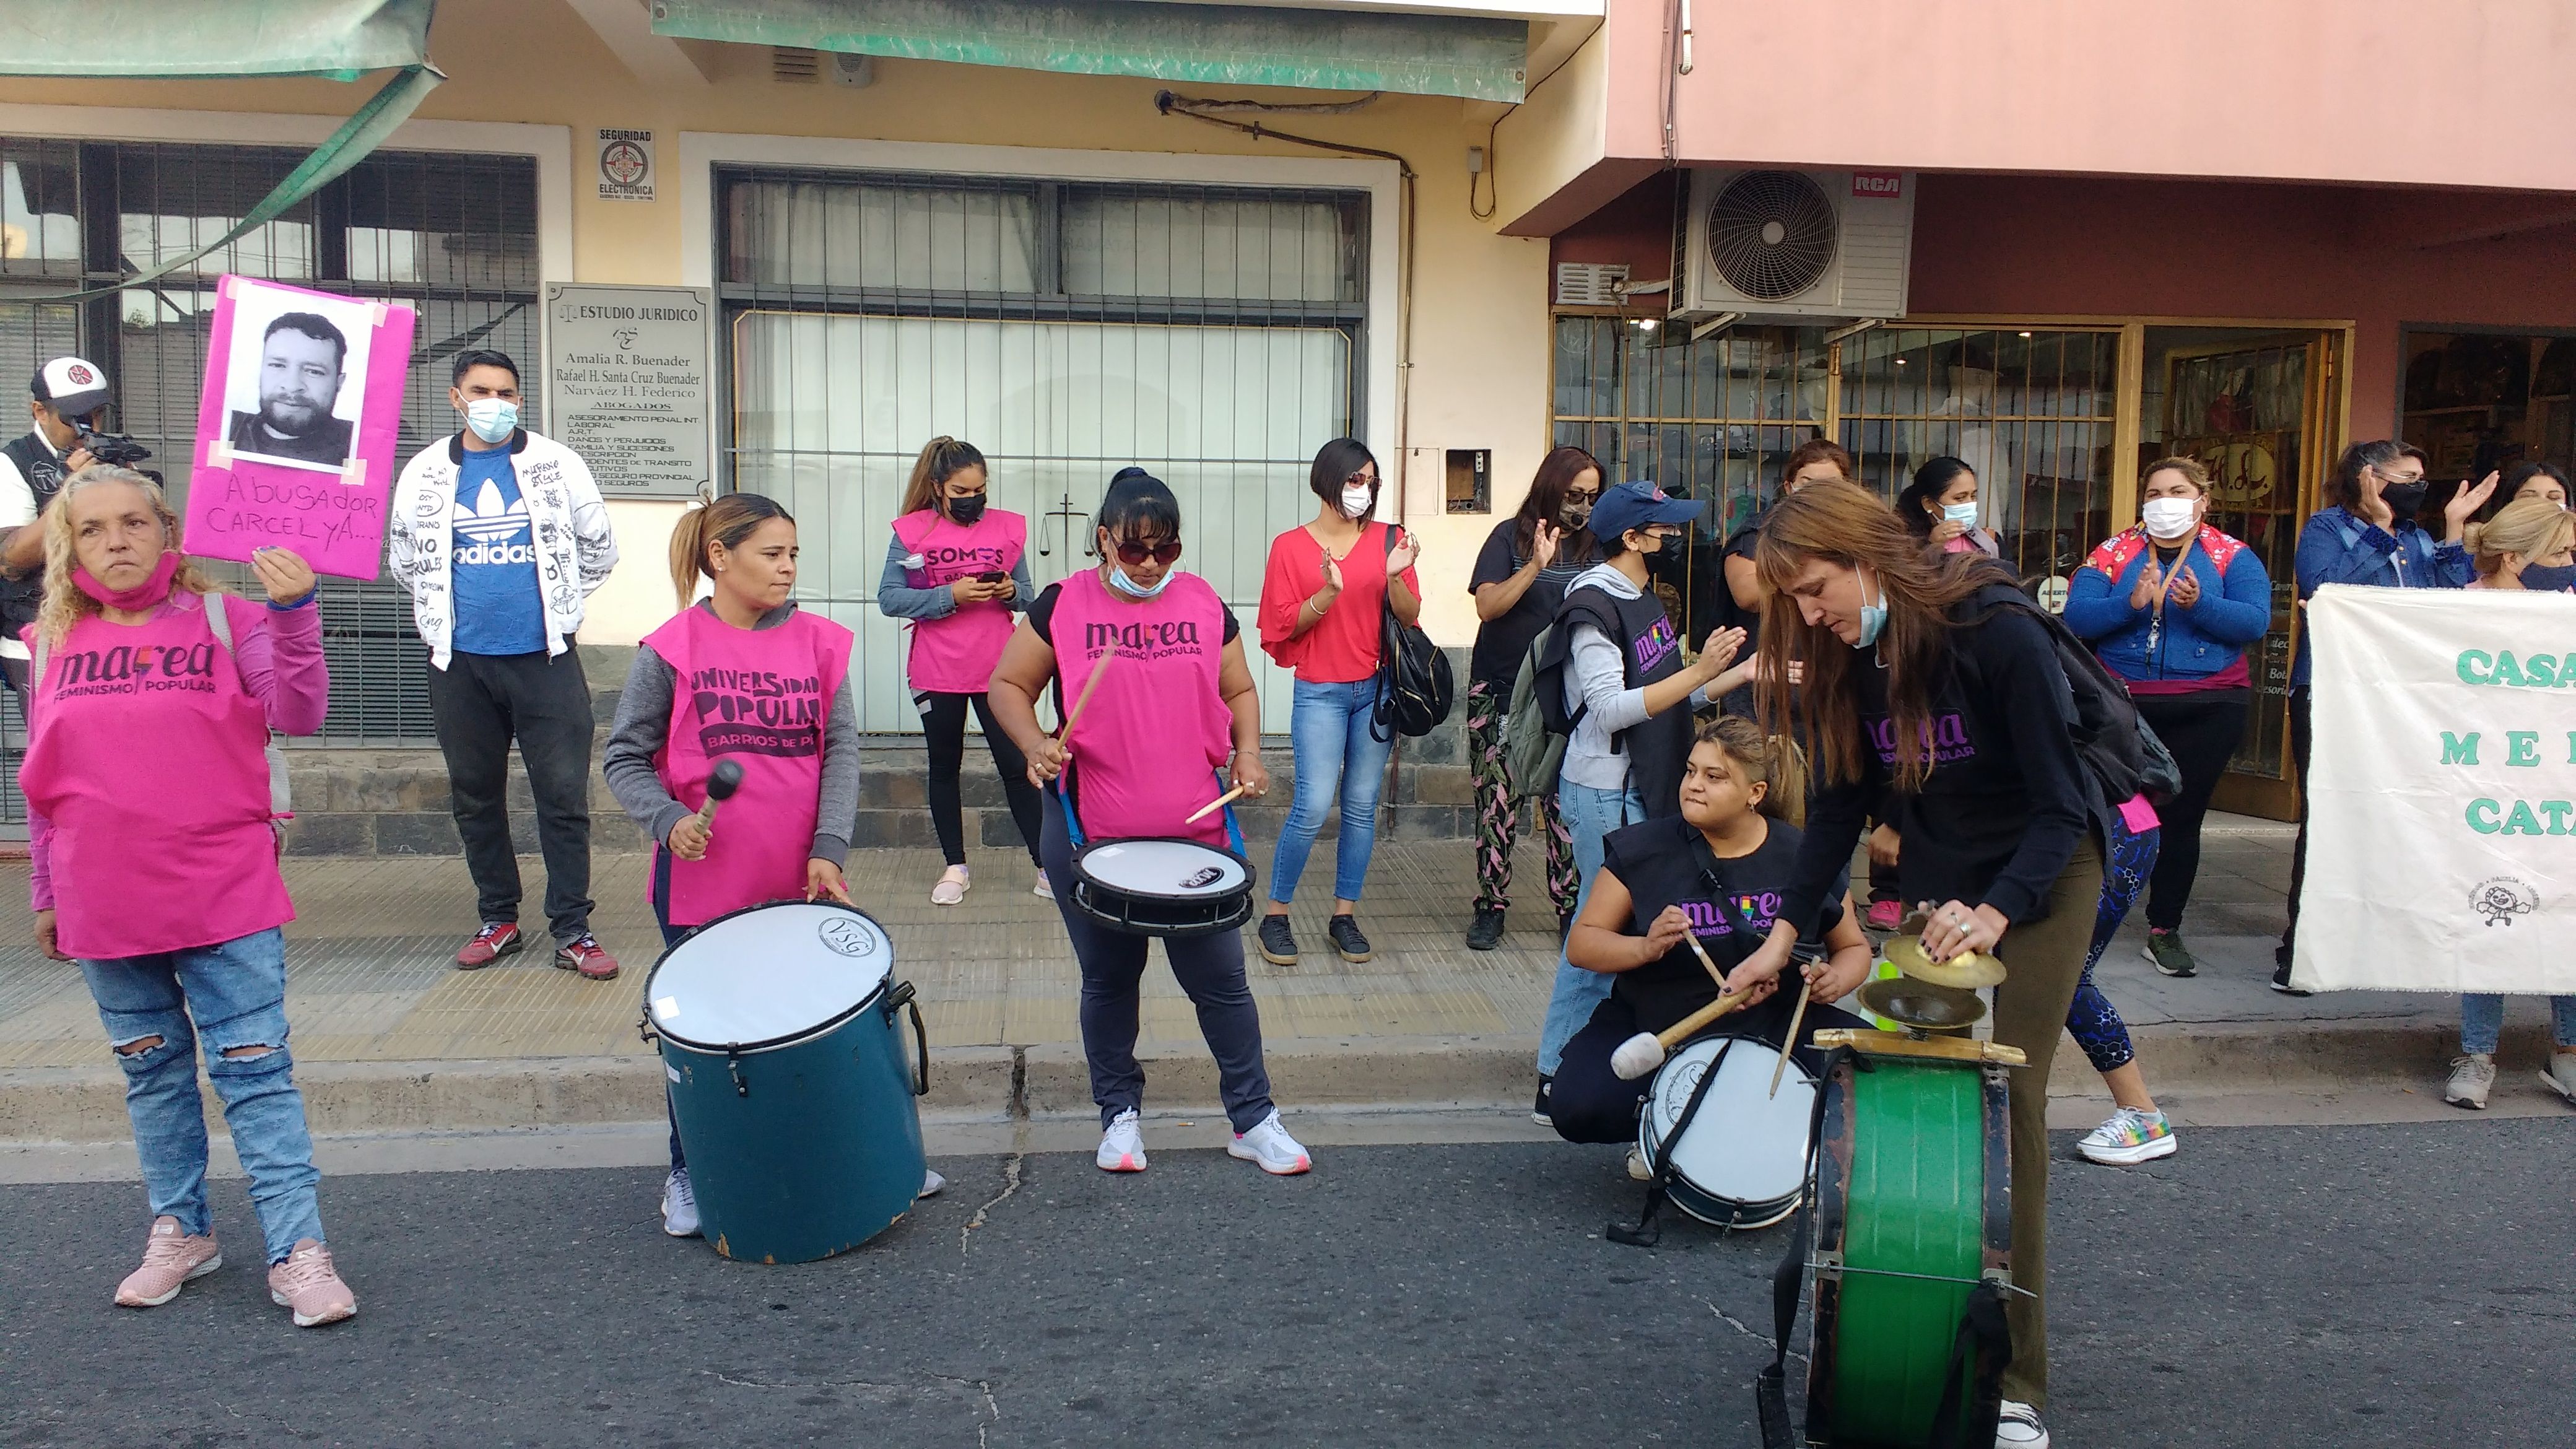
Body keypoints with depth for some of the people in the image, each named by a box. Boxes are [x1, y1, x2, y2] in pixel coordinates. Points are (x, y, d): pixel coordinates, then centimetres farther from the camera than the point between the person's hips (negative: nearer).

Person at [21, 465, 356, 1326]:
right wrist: (45, 898, 16)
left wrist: (294, 613, -29)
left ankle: (298, 1250, 1)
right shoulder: (53, 643, 6)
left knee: (255, 1070, -2)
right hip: (106, 910, 4)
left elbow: (298, 713, -15)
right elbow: (43, 783, 12)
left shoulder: (224, 619, -3)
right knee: (152, 1073, 16)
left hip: (225, 899, -3)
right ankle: (180, 1231, 30)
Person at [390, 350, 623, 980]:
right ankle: (498, 919, 24)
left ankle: (572, 930, 3)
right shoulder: (425, 472, 6)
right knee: (475, 796, 11)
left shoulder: (556, 464, 2)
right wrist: (447, 609, 16)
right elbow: (403, 559, 20)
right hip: (459, 662, 2)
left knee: (564, 795, -4)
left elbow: (599, 548, 12)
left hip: (544, 657, -2)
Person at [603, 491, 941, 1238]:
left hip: (801, 880, 2)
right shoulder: (671, 651, -5)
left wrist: (829, 848, -12)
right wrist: (669, 820, -18)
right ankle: (688, 1174, 30)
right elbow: (624, 759, -1)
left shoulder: (819, 643, 0)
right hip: (701, 881, -1)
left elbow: (841, 749, -2)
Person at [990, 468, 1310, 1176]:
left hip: (1195, 831, 1)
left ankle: (1253, 1119, 21)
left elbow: (1239, 691, 15)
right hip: (1090, 834, -1)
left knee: (1220, 978, 6)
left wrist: (1247, 752, -3)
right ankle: (1120, 1113, 32)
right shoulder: (1063, 607, -3)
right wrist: (1035, 745, -14)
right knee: (1109, 977, 14)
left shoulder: (1204, 605, 4)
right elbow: (1008, 685, 4)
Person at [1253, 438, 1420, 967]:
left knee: (1362, 806, 6)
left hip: (1377, 689, 3)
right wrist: (1329, 592, -19)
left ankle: (1344, 917, 17)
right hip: (1320, 691, -3)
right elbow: (1285, 625, -4)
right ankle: (1275, 917, 4)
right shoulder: (1292, 546, 0)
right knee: (1313, 805, -10)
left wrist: (1396, 576, -16)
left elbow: (1409, 616, 2)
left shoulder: (1388, 539, 5)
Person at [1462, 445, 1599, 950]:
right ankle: (1491, 906, 13)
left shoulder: (1590, 548, 8)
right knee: (1497, 803, 2)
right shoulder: (1510, 537, -1)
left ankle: (1571, 907, 9)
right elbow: (1488, 606, -12)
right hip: (1500, 694, -2)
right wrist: (1536, 566, -23)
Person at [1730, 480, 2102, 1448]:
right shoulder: (1847, 655, -7)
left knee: (2009, 1102, -10)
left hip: (2043, 873, -5)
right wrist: (1785, 932, -3)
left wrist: (1994, 914, -37)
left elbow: (2058, 805, -23)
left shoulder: (1998, 632, -25)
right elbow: (1840, 804, 1)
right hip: (1934, 875, 5)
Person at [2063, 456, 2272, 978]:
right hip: (2124, 705, 0)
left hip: (2208, 709, 0)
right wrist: (2132, 604, -24)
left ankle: (2165, 930, 19)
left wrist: (2199, 604, -27)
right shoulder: (2114, 553, 3)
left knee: (2181, 817, 6)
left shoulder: (2233, 557, 3)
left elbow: (2255, 622, -12)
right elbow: (2076, 617, -10)